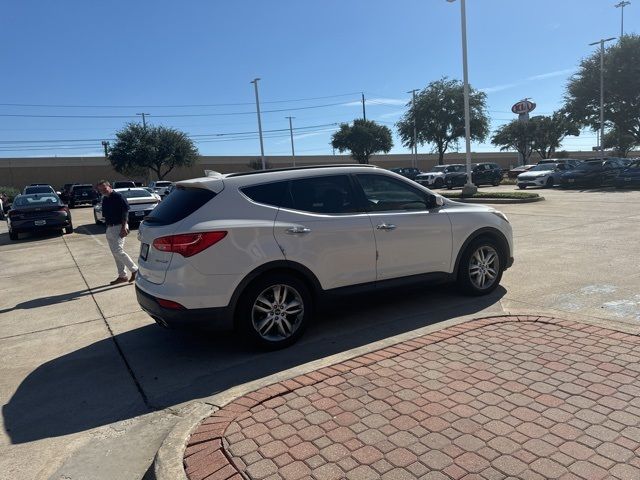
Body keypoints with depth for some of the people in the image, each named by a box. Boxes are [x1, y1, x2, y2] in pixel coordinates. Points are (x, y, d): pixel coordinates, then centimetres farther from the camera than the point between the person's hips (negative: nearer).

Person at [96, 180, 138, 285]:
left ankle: (134, 269, -3)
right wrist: (108, 226, 11)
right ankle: (122, 276, 16)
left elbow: (125, 212, -15)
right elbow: (105, 215, 18)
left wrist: (123, 227, -20)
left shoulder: (118, 197, -11)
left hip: (119, 227, -9)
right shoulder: (104, 200, 13)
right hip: (109, 228, 9)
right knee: (115, 253, 10)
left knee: (118, 251, -15)